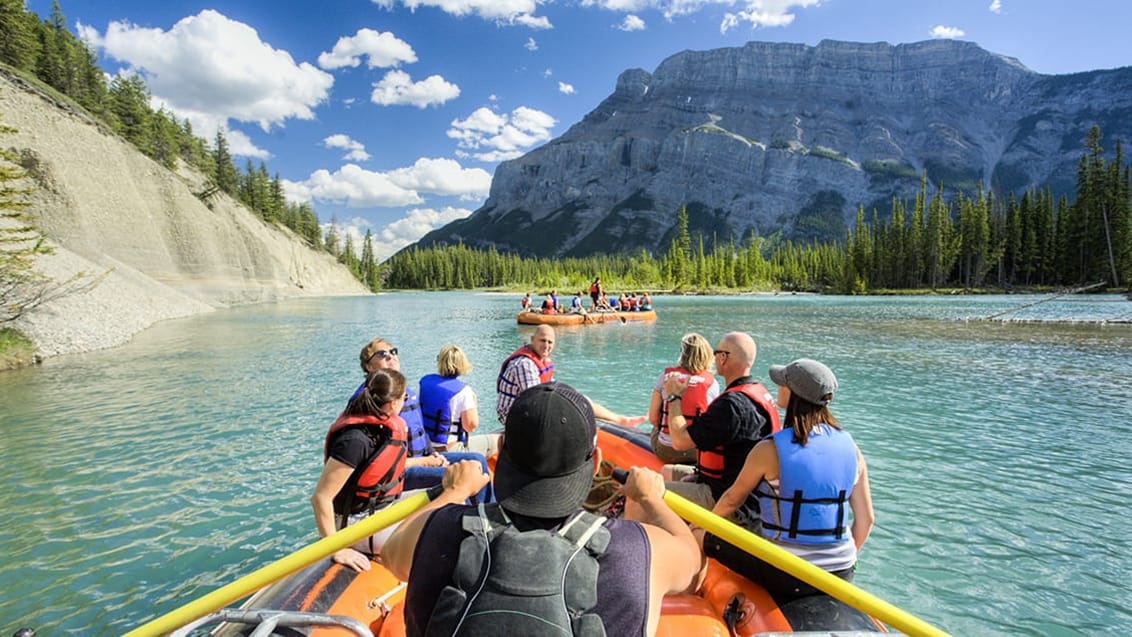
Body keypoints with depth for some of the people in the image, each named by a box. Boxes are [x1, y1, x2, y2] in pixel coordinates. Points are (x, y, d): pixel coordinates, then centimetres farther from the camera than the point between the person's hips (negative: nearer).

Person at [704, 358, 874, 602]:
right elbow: (866, 519, 3)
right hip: (842, 576, 6)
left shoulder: (769, 450, -17)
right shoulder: (851, 448, -4)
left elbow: (733, 499, -2)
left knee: (709, 540, 10)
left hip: (785, 577, -6)